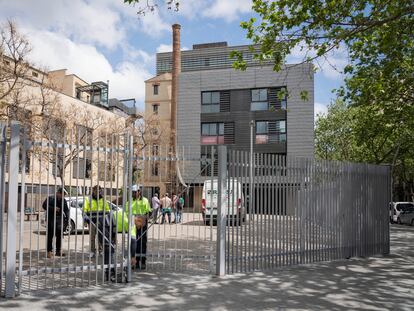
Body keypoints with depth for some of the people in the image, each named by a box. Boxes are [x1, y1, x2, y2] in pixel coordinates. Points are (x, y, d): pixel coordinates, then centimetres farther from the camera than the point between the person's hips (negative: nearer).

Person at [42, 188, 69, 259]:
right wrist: (53, 208, -21)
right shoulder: (50, 198, -5)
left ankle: (58, 251, 19)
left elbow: (66, 210, 6)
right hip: (51, 220, -5)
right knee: (50, 236, -2)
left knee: (59, 236, 8)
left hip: (59, 220, 5)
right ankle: (49, 251, 4)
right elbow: (44, 206, -12)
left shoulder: (63, 200, 8)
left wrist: (67, 218, -8)